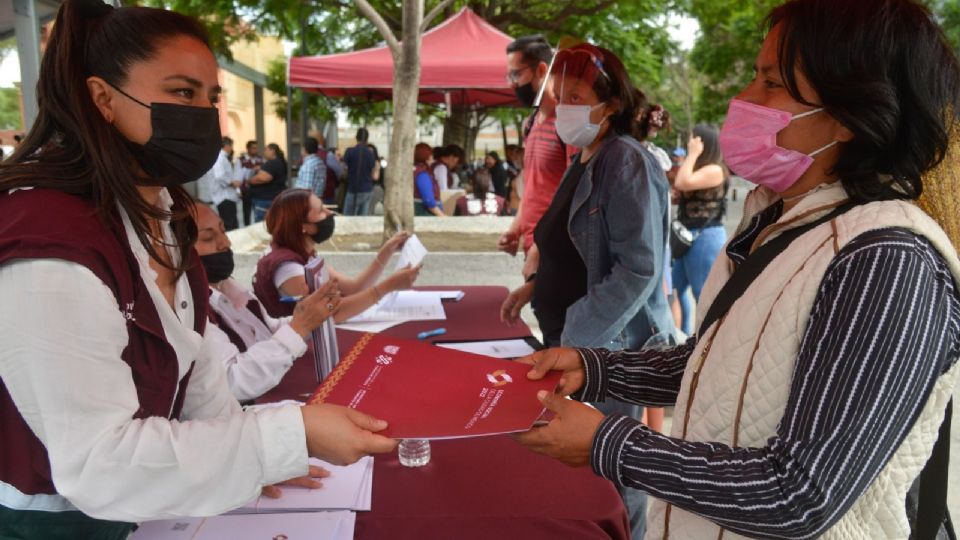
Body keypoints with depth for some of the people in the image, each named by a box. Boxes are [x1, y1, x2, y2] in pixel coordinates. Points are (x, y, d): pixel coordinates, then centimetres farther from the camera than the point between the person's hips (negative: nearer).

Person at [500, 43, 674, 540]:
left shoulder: (627, 162, -17)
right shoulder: (582, 162, 10)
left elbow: (638, 270, -23)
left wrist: (575, 341, -23)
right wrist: (535, 287, 8)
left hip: (607, 348, -8)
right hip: (568, 339, 8)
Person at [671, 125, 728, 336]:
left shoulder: (714, 170, -15)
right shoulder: (698, 168, 16)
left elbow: (682, 183, -27)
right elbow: (682, 194, 17)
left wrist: (692, 155, -16)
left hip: (706, 237, -10)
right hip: (688, 237, 10)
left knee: (704, 295, -2)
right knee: (676, 289, 18)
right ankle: (684, 335, 30)